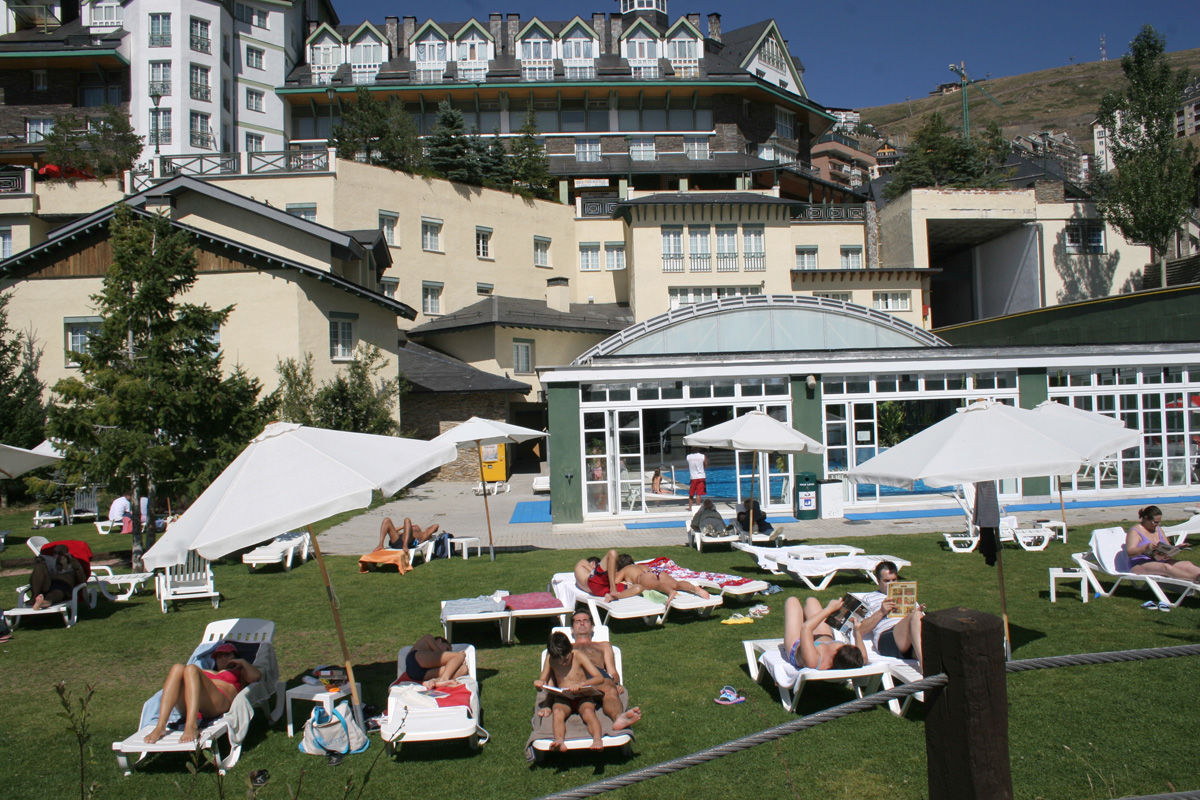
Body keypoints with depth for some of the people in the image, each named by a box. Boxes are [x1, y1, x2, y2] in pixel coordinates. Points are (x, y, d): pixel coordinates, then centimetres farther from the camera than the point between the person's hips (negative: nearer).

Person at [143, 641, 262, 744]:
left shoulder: (238, 672, 34)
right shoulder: (205, 672, 46)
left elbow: (256, 676, 11)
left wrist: (242, 662, 18)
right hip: (186, 708, 4)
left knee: (191, 669, -28)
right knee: (178, 668, -23)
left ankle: (191, 725, -48)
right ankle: (160, 726, -40)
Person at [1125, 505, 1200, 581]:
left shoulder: (1158, 529, 18)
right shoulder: (1135, 531, -6)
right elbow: (1129, 552, -18)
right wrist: (1146, 547, -34)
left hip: (1161, 561, 8)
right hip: (1140, 566, -7)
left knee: (1187, 564, -14)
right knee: (1166, 567, -33)